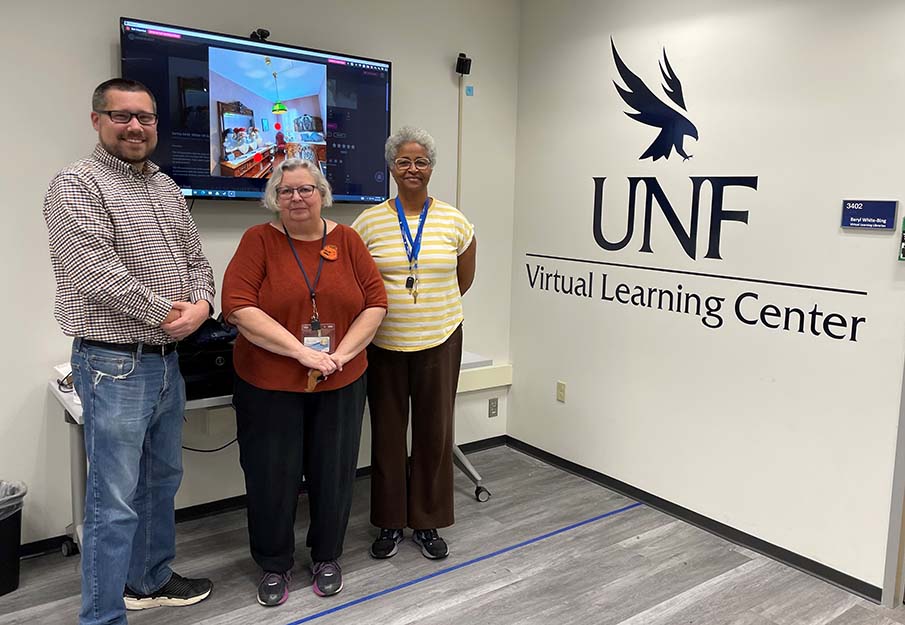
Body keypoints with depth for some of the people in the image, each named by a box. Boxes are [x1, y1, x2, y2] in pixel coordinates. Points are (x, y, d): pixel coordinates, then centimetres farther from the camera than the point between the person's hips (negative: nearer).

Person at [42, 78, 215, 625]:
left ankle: (150, 580, 38)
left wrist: (201, 304, -7)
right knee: (115, 501, 0)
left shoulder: (167, 188, 13)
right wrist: (165, 312, -13)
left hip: (168, 360, 8)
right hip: (115, 364, -8)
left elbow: (196, 259, 13)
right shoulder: (77, 185, -10)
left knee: (161, 482, 20)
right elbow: (96, 273, -21)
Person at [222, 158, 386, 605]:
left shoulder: (347, 239, 2)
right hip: (269, 385, -2)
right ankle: (274, 564, 30)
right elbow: (238, 307, -15)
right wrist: (301, 352, -20)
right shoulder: (259, 240, -5)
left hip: (340, 385, 2)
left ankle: (327, 557, 34)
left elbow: (375, 302, 0)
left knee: (333, 473, 12)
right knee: (272, 477, 8)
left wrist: (342, 353, -13)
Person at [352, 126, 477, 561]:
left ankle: (428, 523, 24)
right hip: (384, 343, 0)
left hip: (439, 342, 1)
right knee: (387, 432, 9)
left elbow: (464, 278, 13)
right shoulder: (370, 221, -1)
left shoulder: (453, 221, 1)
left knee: (435, 432, 8)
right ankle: (390, 522, 25)